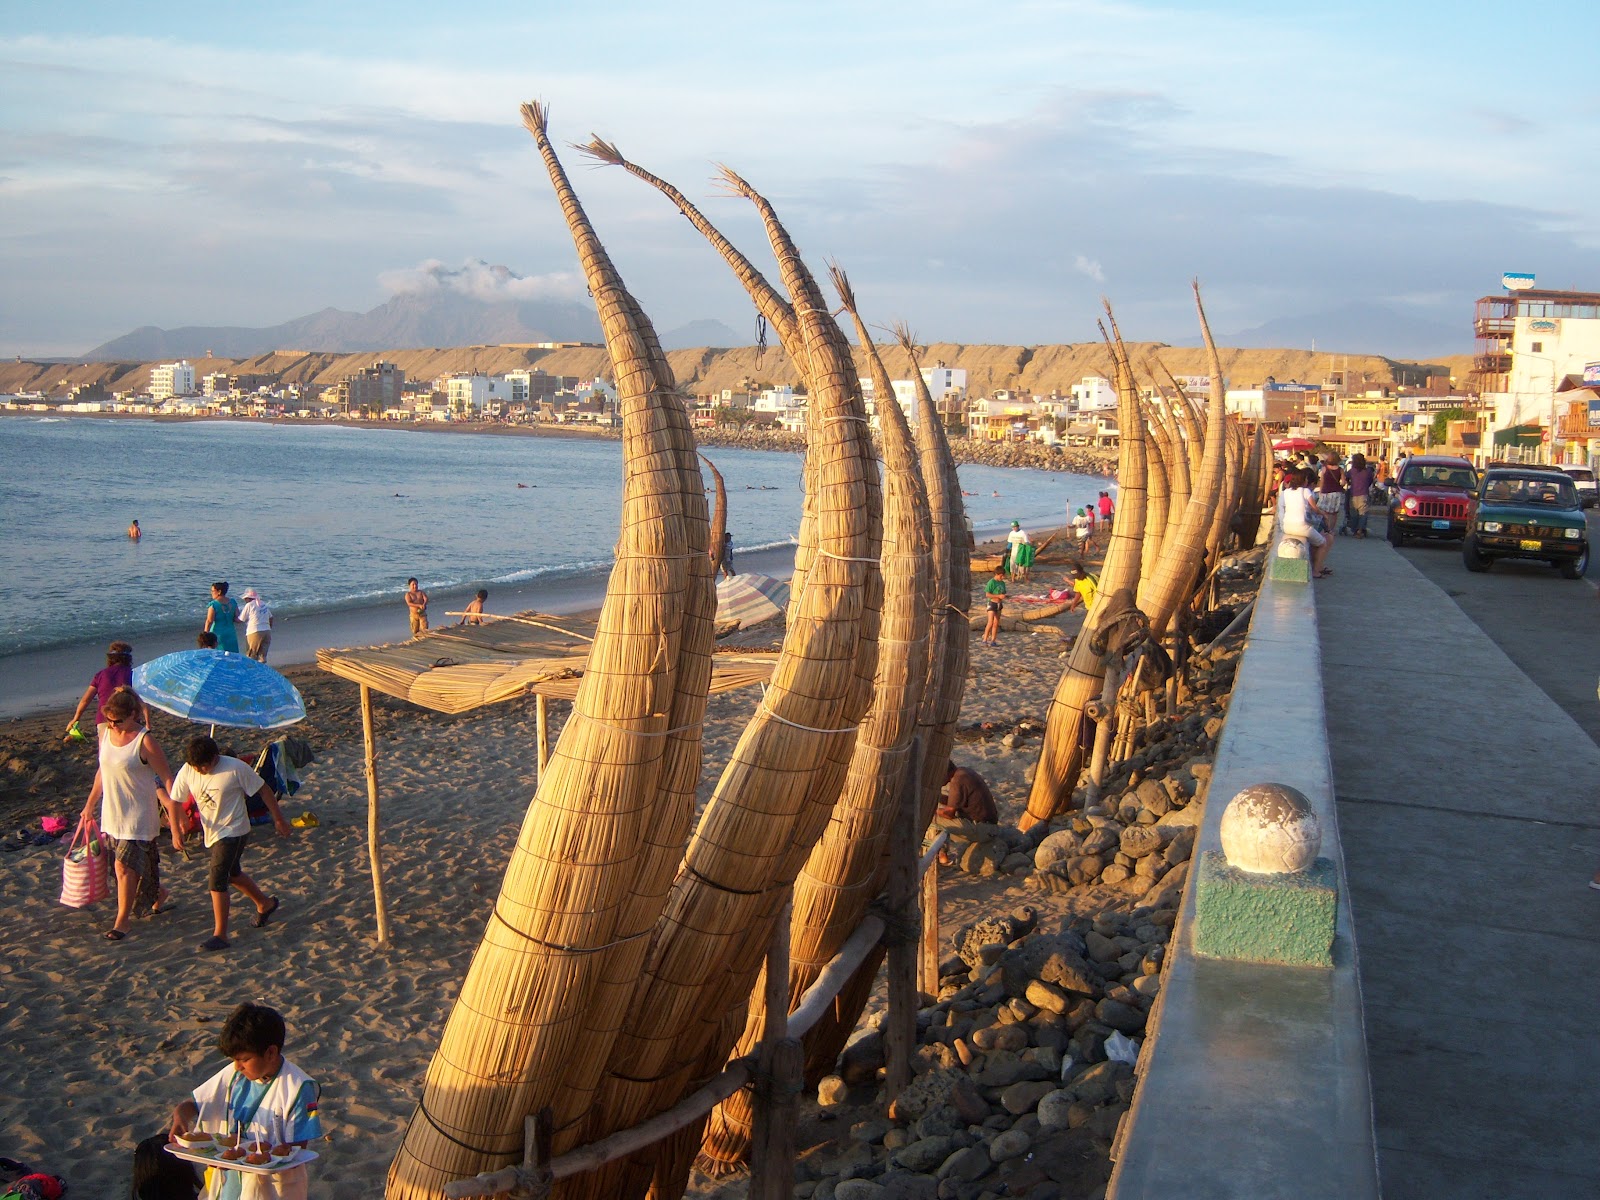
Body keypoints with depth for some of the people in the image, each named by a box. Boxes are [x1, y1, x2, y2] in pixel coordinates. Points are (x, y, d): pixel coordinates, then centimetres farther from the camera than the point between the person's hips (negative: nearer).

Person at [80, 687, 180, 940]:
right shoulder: (106, 734, 2)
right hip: (112, 813, 7)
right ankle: (158, 893, 39)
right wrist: (90, 804, 18)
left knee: (125, 865, -8)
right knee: (134, 864, 15)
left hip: (138, 815, -6)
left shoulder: (144, 741, -18)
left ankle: (122, 921, 2)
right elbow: (102, 770, 15)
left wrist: (175, 813, -18)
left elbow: (167, 779, -15)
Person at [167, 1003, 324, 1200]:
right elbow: (193, 1104, 7)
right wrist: (180, 1115, -16)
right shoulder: (233, 1075, -3)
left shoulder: (297, 1088, -20)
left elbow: (296, 1149, -21)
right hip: (230, 1181, 5)